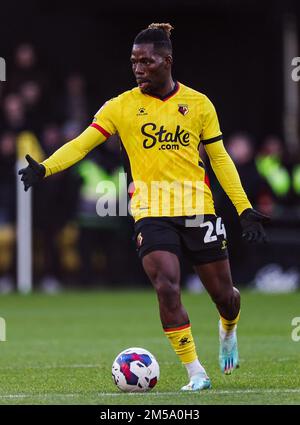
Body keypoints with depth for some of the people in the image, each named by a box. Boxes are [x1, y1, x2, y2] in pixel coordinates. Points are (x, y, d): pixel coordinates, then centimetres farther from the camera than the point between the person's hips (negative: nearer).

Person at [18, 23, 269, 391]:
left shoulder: (198, 104, 4)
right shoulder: (121, 106, 1)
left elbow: (220, 159, 9)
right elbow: (82, 143, -7)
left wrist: (244, 208, 5)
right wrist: (45, 168, -24)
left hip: (197, 207, 1)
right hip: (151, 210, -1)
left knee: (222, 293, 7)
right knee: (166, 287, -20)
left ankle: (228, 331, 45)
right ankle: (196, 373, -9)